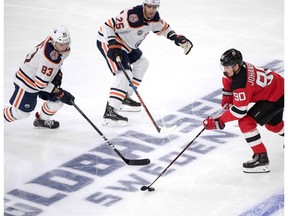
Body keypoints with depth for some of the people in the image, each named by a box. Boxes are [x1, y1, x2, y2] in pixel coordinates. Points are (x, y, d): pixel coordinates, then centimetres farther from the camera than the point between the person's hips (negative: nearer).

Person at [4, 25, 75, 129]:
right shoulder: (49, 57, -40)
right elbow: (40, 83, -32)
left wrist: (57, 74, 0)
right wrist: (60, 93, -25)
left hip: (43, 75, 8)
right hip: (28, 81, -8)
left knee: (58, 100, 7)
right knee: (21, 112, 0)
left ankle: (42, 120, 32)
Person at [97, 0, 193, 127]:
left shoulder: (153, 17, -3)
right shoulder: (132, 16, -31)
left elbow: (163, 27, 17)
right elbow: (108, 26, -29)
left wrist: (177, 38, 5)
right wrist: (113, 45, -37)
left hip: (125, 44, 10)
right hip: (107, 41, -10)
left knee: (142, 63, 22)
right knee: (125, 74, -23)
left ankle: (124, 97, 27)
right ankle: (110, 112, -30)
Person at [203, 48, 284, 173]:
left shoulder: (241, 84, -34)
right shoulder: (237, 67, -9)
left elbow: (239, 111, -30)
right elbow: (228, 80, 15)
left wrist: (219, 122, -25)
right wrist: (227, 97, 6)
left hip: (277, 97, -10)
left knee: (245, 122, -16)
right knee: (272, 123, 32)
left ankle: (261, 158, -12)